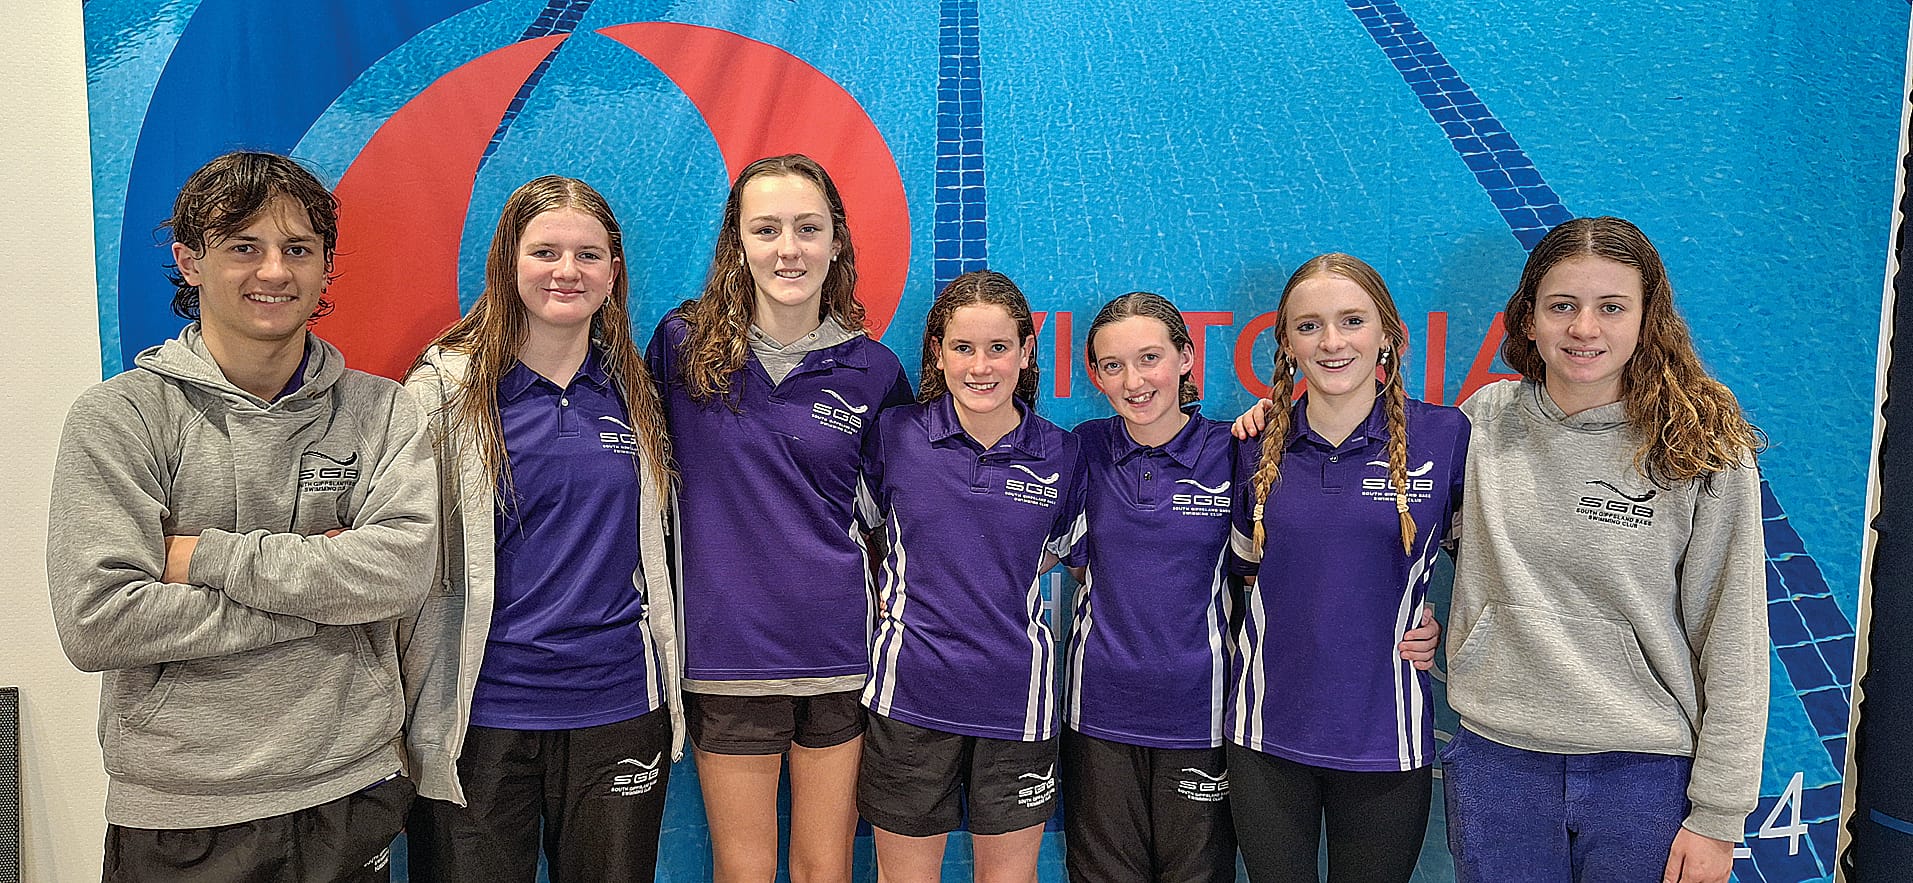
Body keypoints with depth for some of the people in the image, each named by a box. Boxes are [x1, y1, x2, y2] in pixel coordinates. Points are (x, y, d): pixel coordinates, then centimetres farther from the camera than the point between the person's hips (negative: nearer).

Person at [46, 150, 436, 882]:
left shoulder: (381, 412, 1)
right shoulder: (119, 416, -5)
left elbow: (401, 570, -13)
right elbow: (96, 622, -15)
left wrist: (206, 555, -14)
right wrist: (318, 584, -14)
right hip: (178, 814, -2)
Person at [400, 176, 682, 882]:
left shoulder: (634, 388, 6)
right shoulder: (446, 384, -4)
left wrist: (669, 693, 16)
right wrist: (394, 712, -7)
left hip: (620, 710, 3)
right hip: (479, 716, -3)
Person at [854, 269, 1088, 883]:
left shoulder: (1061, 456, -2)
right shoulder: (895, 434, -5)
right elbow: (852, 526, 11)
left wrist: (992, 583, 5)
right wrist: (895, 594, 2)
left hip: (1015, 695, 1)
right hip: (911, 690, 0)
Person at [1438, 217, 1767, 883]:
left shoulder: (1706, 451, -8)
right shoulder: (1486, 420, -1)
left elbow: (1733, 647, -5)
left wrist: (1718, 816, -5)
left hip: (1648, 773, -2)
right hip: (1495, 760, 2)